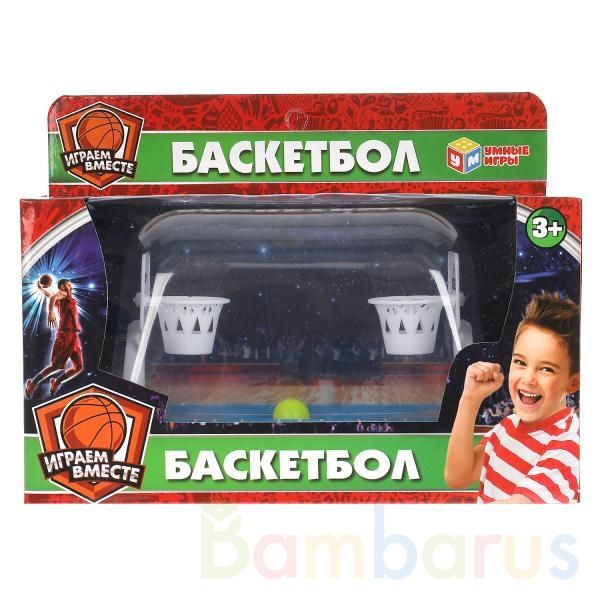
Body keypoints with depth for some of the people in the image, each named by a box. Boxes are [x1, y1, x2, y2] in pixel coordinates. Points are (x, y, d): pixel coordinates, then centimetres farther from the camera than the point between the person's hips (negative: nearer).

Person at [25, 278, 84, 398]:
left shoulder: (64, 298, 24)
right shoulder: (64, 293, 2)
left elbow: (50, 295, 39)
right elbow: (52, 297, -20)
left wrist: (40, 288, 58)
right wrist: (51, 312, -36)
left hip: (74, 336, 9)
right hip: (65, 335, -9)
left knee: (78, 367, 3)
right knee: (56, 365, -9)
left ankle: (57, 382, 15)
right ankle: (33, 383, 4)